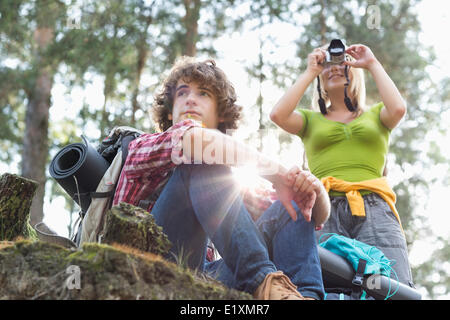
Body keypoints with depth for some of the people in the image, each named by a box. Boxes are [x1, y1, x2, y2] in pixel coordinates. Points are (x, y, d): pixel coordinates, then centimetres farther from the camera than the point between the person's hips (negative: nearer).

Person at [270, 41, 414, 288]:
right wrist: (310, 71, 14)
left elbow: (398, 109, 2)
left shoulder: (375, 114, 25)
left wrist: (373, 64, 14)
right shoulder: (311, 120, 24)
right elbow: (278, 115, 4)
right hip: (325, 210, 0)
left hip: (374, 209, 0)